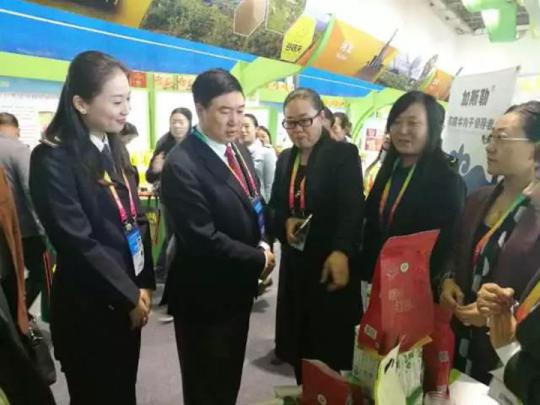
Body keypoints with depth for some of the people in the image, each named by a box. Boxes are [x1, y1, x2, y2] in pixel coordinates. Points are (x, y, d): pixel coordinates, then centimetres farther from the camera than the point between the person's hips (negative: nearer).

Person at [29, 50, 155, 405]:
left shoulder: (115, 150, 8)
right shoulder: (53, 159, -16)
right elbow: (77, 241, -20)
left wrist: (144, 285, 1)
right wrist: (130, 296, -13)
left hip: (128, 302, 7)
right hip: (89, 308, -6)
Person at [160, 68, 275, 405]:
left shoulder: (240, 152, 5)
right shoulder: (182, 165, -23)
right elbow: (203, 238, -26)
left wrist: (265, 245, -5)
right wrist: (258, 260, -16)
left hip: (238, 288, 8)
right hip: (205, 296, -8)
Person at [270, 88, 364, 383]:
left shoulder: (344, 154, -6)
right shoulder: (285, 159, 12)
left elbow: (352, 209, -16)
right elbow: (275, 206, 15)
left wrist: (341, 252, -31)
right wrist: (285, 222, -7)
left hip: (330, 263, -5)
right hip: (295, 264, 5)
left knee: (329, 348, 4)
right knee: (298, 344, 11)